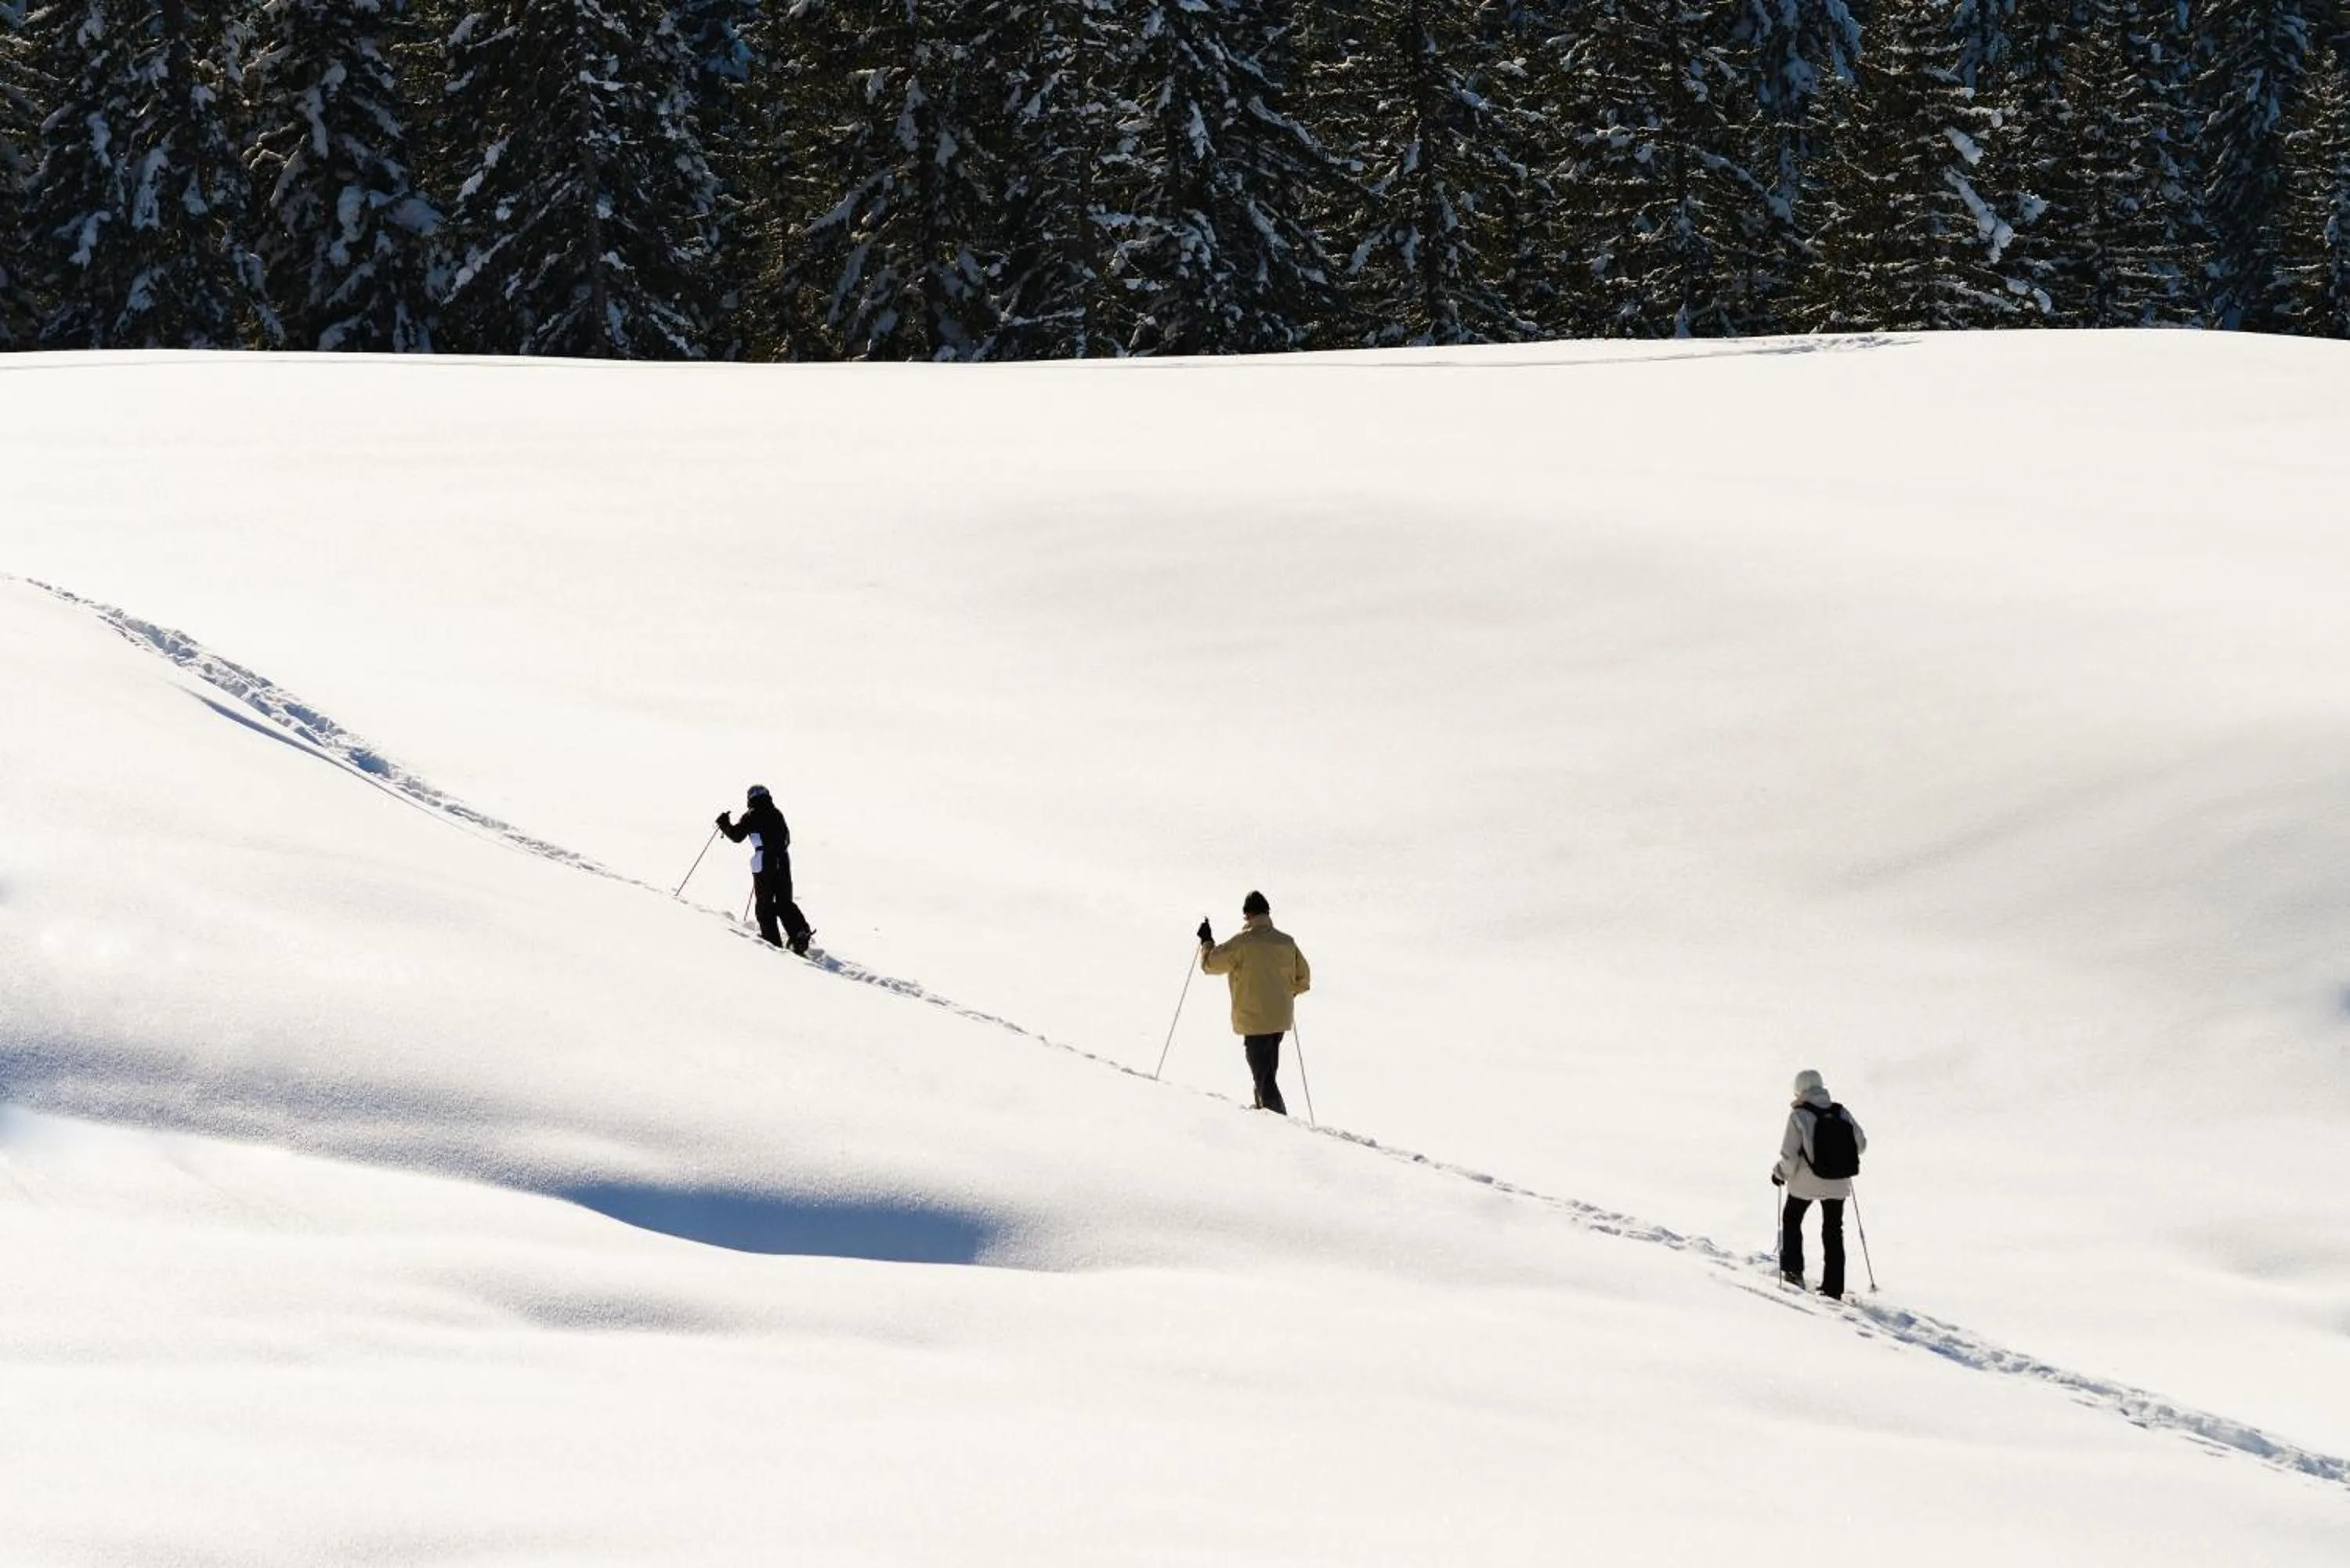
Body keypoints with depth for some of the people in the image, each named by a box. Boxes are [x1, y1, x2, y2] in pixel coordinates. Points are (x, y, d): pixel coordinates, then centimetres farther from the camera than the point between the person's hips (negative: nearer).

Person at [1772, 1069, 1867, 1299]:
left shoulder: (1799, 1115, -14)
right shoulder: (1841, 1113, -1)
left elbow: (1789, 1154, -16)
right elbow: (1861, 1143, 6)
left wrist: (1780, 1173, 2)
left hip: (1806, 1183, -4)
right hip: (1838, 1184, 4)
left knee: (1791, 1219, 23)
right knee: (1833, 1231, 14)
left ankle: (1793, 1269, 20)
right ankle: (1834, 1287, 13)